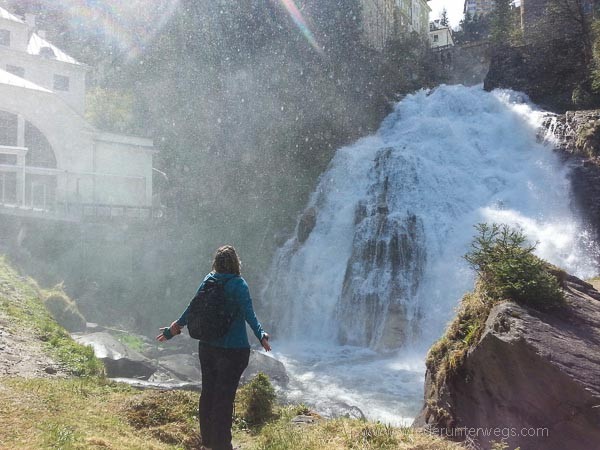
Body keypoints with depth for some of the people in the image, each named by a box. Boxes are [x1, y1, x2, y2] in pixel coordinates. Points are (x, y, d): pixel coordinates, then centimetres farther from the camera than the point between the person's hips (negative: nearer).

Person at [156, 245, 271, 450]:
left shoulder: (208, 280, 3)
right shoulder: (238, 284, -13)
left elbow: (193, 309, 7)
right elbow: (249, 313, -25)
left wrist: (172, 329, 18)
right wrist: (261, 335, -33)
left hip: (207, 347, 6)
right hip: (233, 349, -6)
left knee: (208, 393, 16)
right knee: (224, 398, 1)